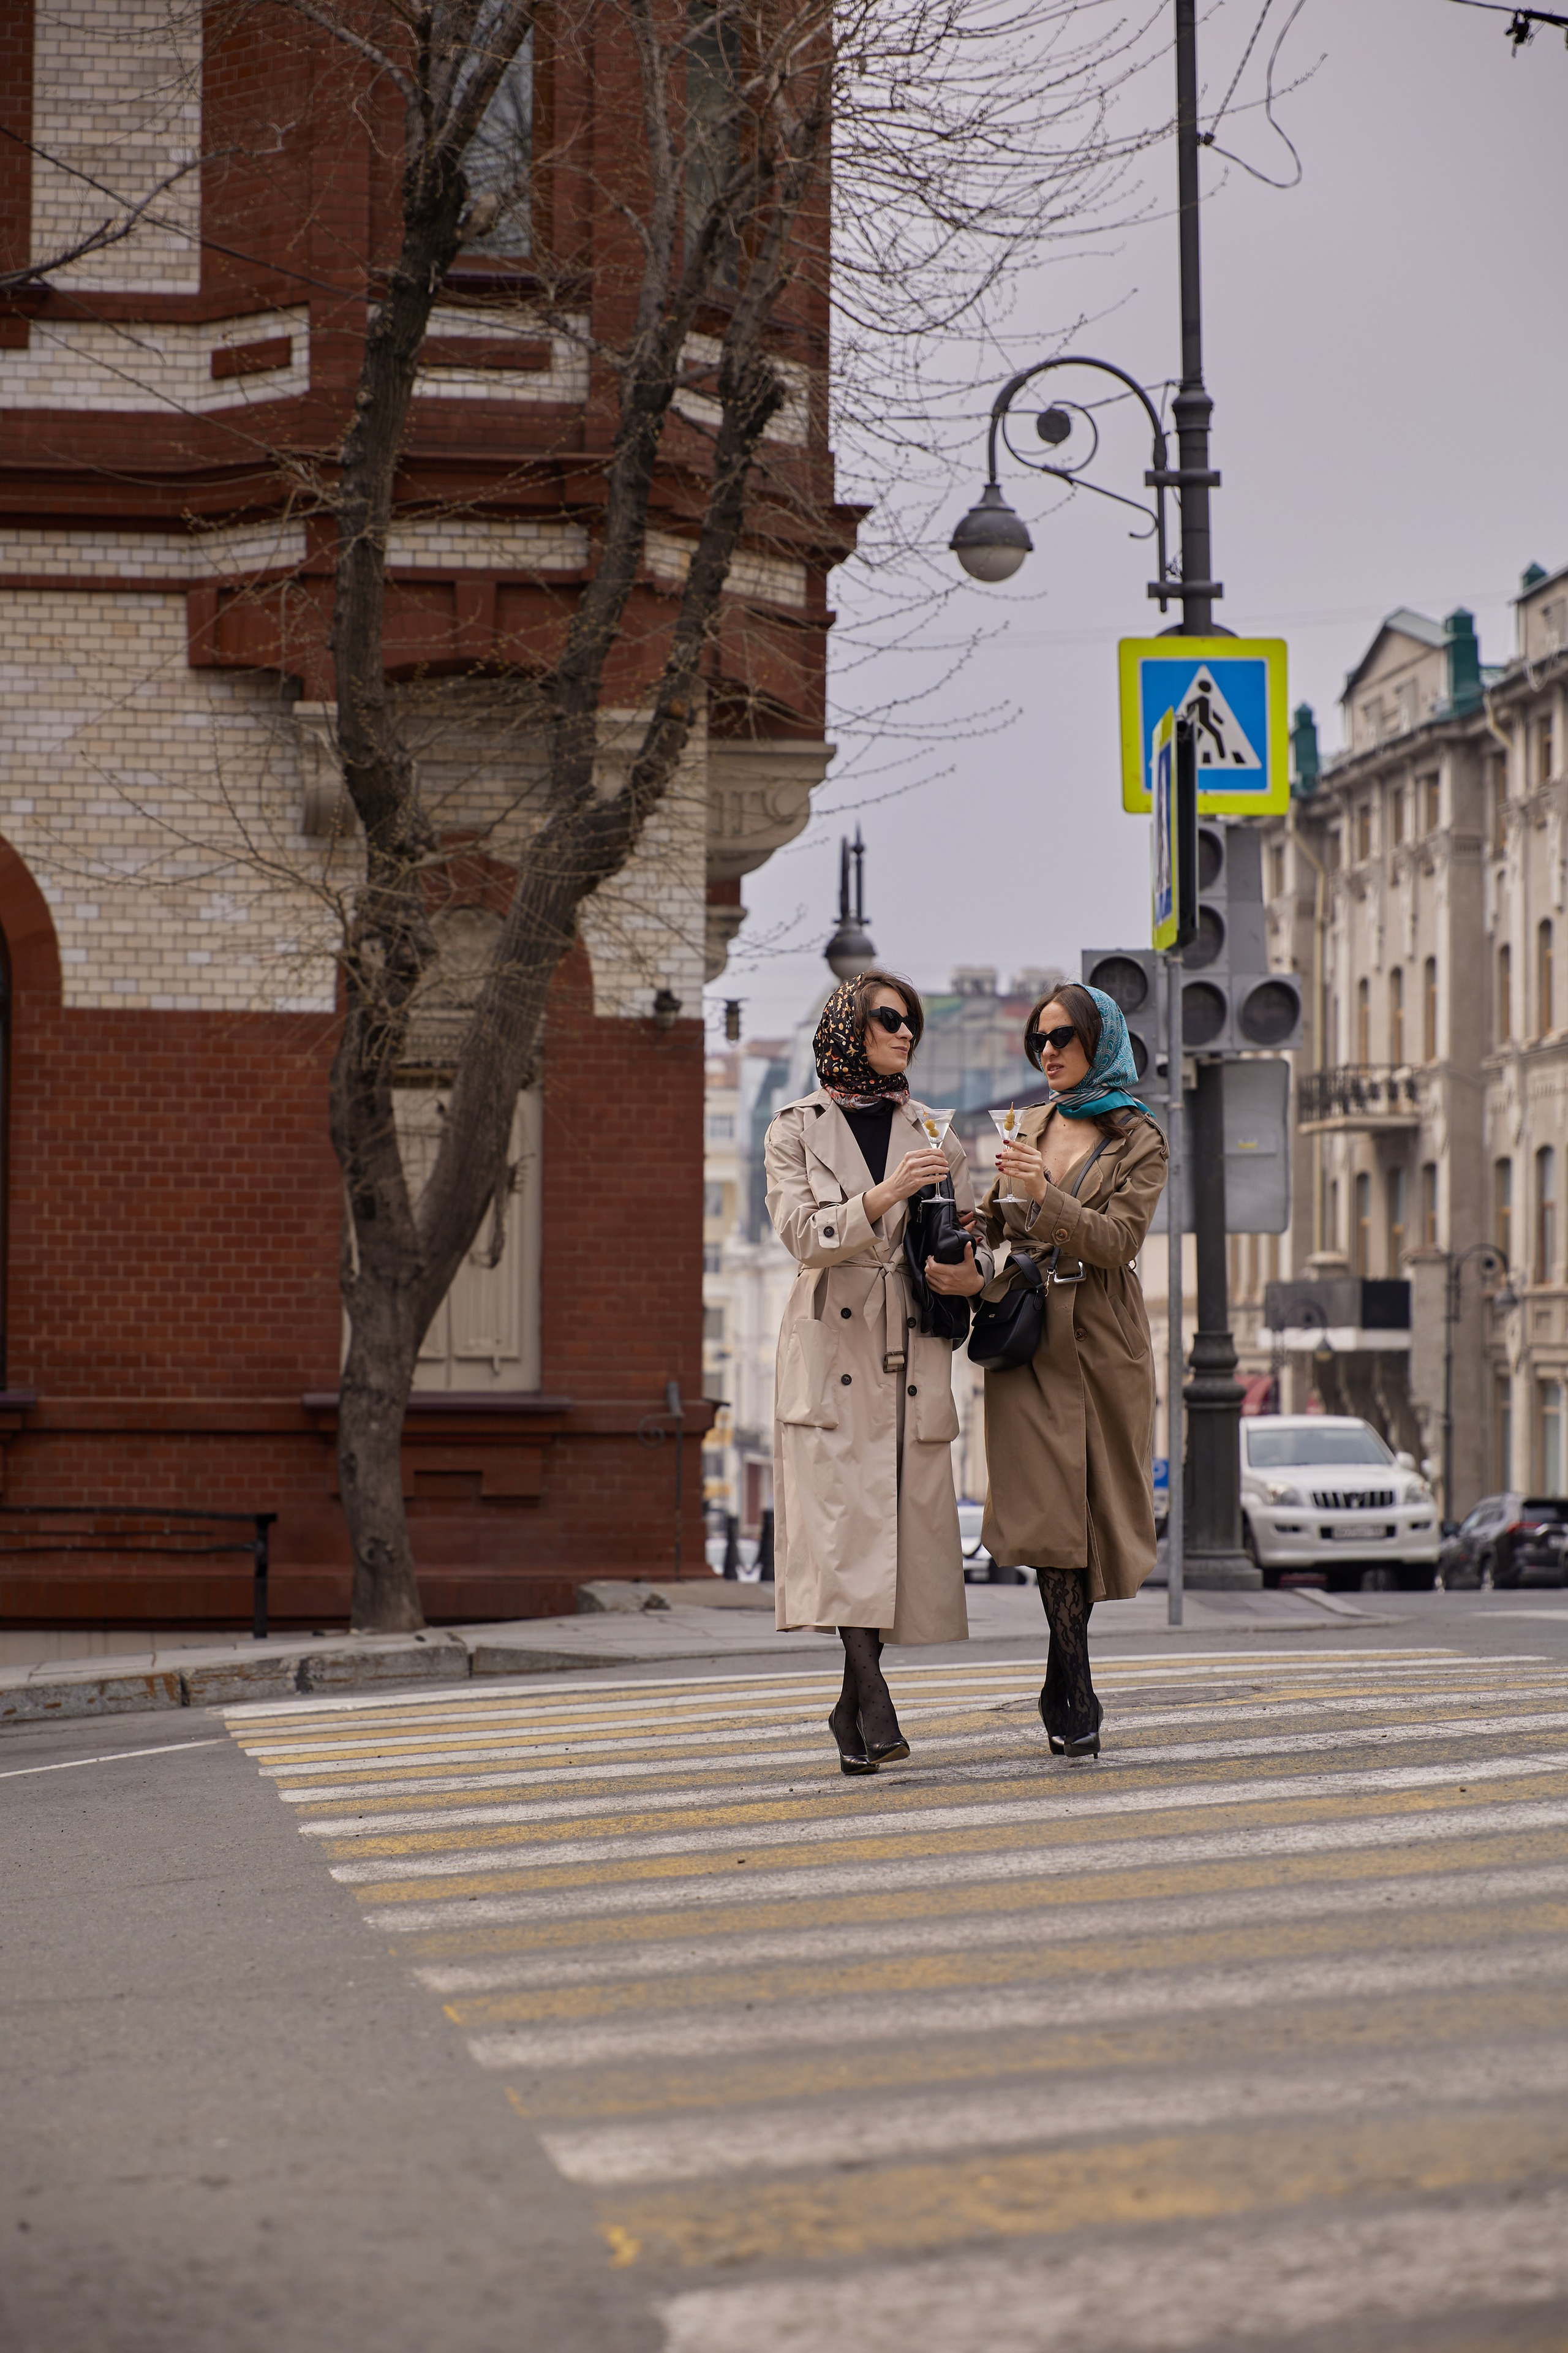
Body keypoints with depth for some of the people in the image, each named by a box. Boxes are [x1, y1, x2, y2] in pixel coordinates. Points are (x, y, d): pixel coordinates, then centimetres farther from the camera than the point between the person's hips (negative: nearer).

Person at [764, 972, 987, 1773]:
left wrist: (972, 1275, -9)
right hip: (832, 1347, -3)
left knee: (903, 1522, 0)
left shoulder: (933, 1134, 14)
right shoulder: (797, 1130, 6)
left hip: (912, 1351, 3)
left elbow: (969, 1238, 15)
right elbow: (802, 1234, -8)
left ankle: (852, 1710, 11)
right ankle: (876, 1708, -21)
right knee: (841, 1524, -16)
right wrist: (884, 1196, -22)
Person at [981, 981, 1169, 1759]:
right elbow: (997, 1219, 23)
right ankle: (1078, 1700, -8)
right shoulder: (1032, 1126, 13)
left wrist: (1044, 1194, -25)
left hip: (1100, 1342, -3)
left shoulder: (1138, 1140, -1)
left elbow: (1118, 1242, -12)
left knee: (1090, 1513, 1)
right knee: (1049, 1507, -9)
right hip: (1028, 1338, 3)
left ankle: (1063, 1689, 16)